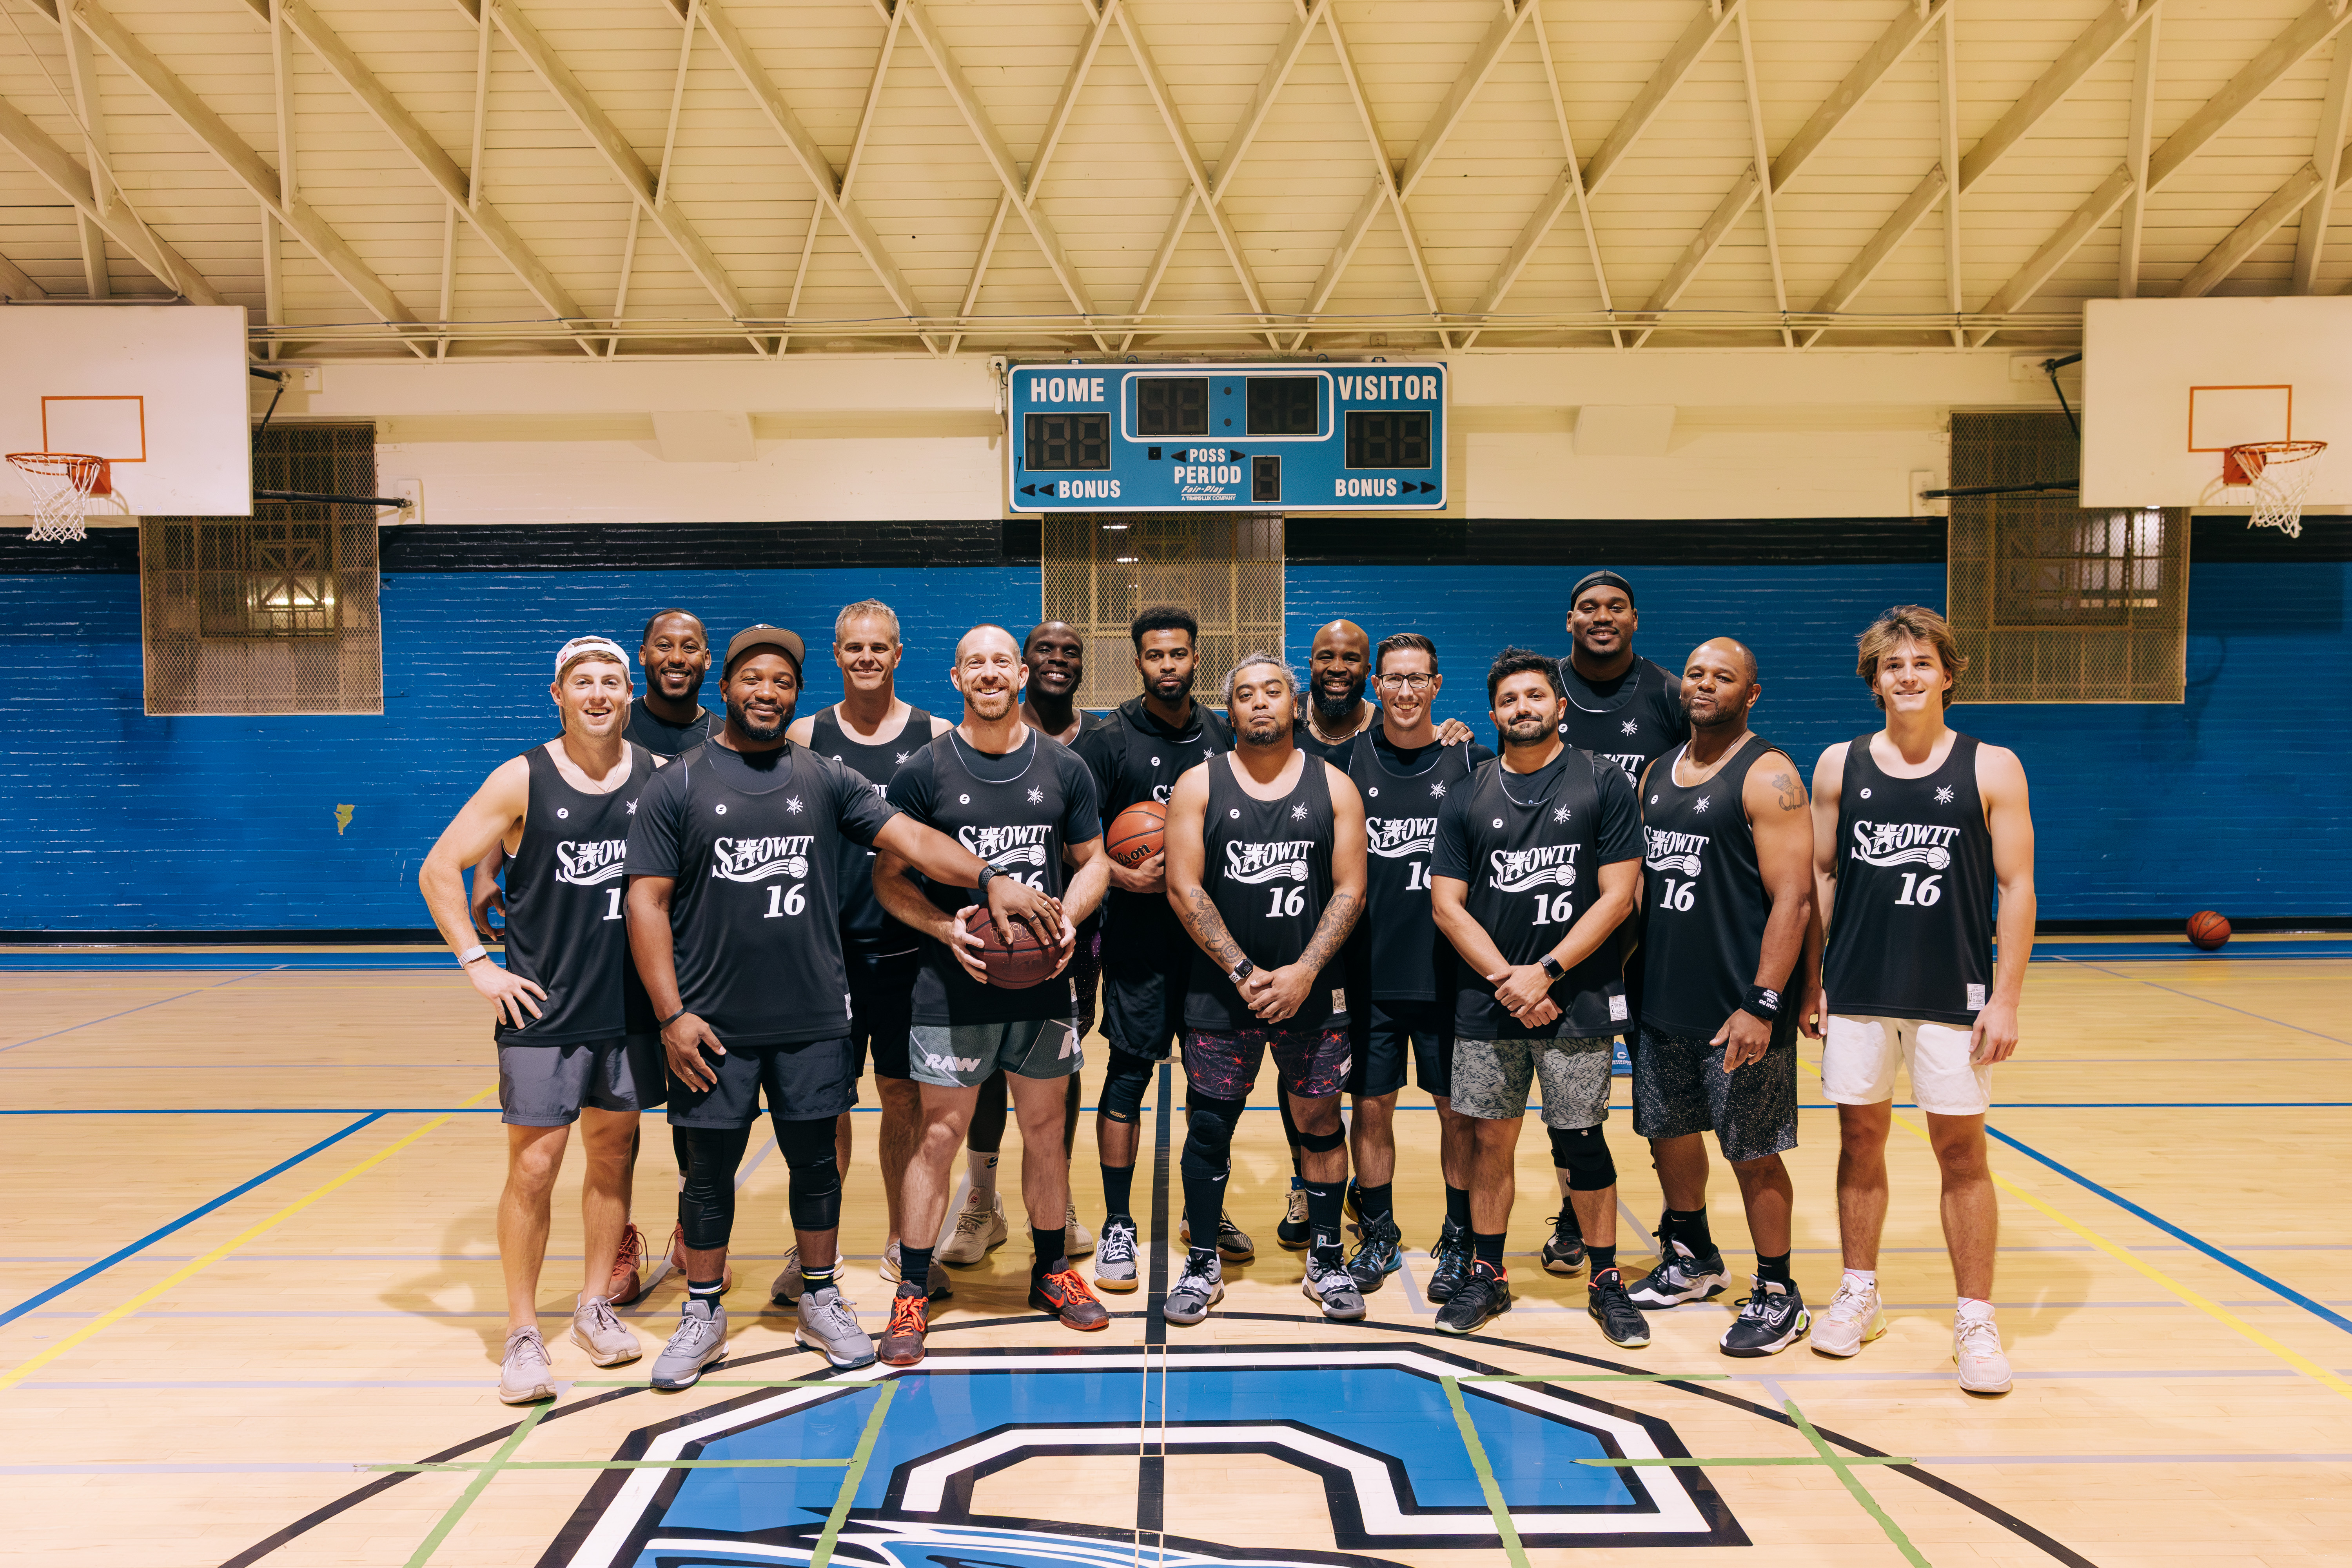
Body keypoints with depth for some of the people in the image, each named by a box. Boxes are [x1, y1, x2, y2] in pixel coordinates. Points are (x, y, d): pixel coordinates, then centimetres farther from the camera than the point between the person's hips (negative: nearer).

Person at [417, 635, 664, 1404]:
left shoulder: (658, 776, 1)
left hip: (631, 1005, 3)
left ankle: (596, 1305, 28)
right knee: (534, 1165, -2)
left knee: (613, 1153, 12)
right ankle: (523, 1334, 11)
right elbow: (439, 869, -3)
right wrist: (478, 964, -9)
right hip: (543, 1009, -3)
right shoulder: (523, 780, -6)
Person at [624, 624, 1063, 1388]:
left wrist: (989, 880, -21)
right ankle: (702, 1314, 27)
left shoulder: (827, 779, 5)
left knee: (815, 1159, 12)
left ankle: (821, 1303, 29)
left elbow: (911, 838, -5)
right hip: (712, 1023, -1)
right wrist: (671, 1015, -9)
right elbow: (647, 902, -2)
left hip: (814, 1018, 2)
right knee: (709, 1169, 9)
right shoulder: (678, 786, 0)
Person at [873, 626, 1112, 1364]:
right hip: (953, 987, -2)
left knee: (1045, 1129, 13)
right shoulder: (925, 770, -3)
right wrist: (945, 928, -17)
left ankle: (1052, 1271, 30)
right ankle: (912, 1293, 14)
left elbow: (1093, 860, 11)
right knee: (939, 1135, 1)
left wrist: (1069, 918, -8)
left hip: (1044, 982, 3)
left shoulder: (1064, 768, 4)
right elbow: (889, 876, -1)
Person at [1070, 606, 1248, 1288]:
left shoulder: (1223, 738, 9)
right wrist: (1125, 877, -19)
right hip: (1140, 941, -4)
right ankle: (1117, 1225, 10)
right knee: (1129, 1075, -2)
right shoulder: (1109, 740, -3)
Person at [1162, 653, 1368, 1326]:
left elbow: (1350, 890, -2)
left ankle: (1326, 1261, 25)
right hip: (1219, 993, 0)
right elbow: (1184, 889, -6)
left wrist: (1303, 973, -13)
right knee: (1209, 1126, 5)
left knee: (1320, 1123, 9)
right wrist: (1243, 972, -12)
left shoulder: (1334, 786, 2)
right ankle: (1202, 1264, 21)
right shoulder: (1198, 785, 0)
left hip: (1313, 992, 1)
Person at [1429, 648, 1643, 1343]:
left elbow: (1617, 896, -6)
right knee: (1490, 1137, 9)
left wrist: (1545, 972, -13)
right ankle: (1487, 1274, 24)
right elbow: (1447, 905, 2)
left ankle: (1606, 1282, 20)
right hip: (1486, 1003, 2)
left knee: (1583, 1139, 4)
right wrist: (1507, 980, -9)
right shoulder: (1467, 799, 6)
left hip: (1577, 1001, -2)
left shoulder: (1602, 783, -1)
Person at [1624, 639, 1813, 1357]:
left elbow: (1793, 897, -16)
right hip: (1662, 1001, 7)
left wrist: (1764, 1005, -22)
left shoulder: (1768, 775, -11)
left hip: (1737, 1009, -7)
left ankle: (1777, 1294, 19)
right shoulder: (1657, 773, 12)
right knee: (1668, 1132, 17)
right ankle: (1692, 1260, 38)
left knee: (1752, 1153, 2)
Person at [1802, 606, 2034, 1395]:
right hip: (1857, 991, 2)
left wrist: (2005, 999, -7)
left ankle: (1976, 1320, 16)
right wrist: (1811, 982, 5)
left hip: (1952, 996, -2)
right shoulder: (1839, 765, 3)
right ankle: (1859, 1296, 25)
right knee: (1860, 1140, 10)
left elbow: (2016, 890, -2)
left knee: (1961, 1152, 4)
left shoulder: (1992, 769, -2)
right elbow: (1820, 876, 8)